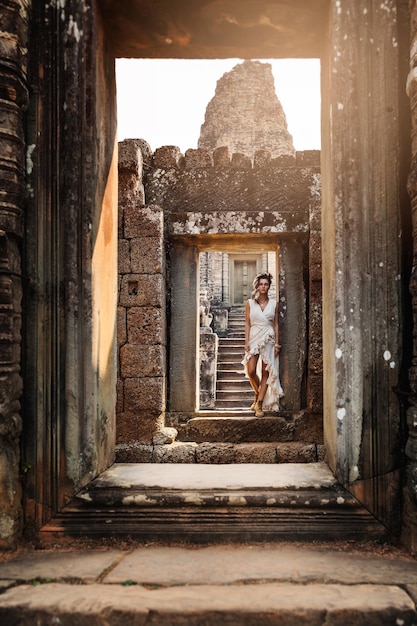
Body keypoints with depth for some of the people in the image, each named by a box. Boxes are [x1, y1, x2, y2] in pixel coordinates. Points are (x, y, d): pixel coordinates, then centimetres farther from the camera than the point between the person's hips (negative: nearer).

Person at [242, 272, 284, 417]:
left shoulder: (273, 303, 7)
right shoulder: (250, 303, 5)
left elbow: (276, 324, 7)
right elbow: (247, 323, 3)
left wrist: (277, 343, 0)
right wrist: (246, 342, -6)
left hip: (268, 339, 1)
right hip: (254, 338, 0)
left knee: (265, 372, -2)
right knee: (251, 372, -9)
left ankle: (259, 404, 4)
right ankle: (258, 393, 21)